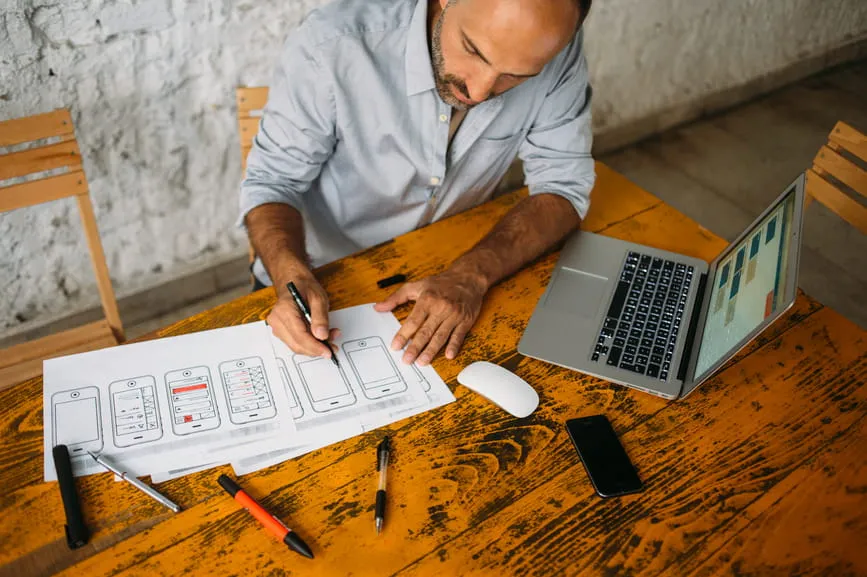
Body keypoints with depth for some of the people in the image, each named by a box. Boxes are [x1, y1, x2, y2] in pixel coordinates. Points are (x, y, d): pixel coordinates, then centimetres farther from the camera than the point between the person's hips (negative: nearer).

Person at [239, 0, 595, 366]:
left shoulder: (557, 56, -19)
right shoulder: (333, 44, -26)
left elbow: (563, 183, -13)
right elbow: (272, 179, -14)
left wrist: (472, 274, -29)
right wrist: (294, 278, -34)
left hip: (447, 275, 4)